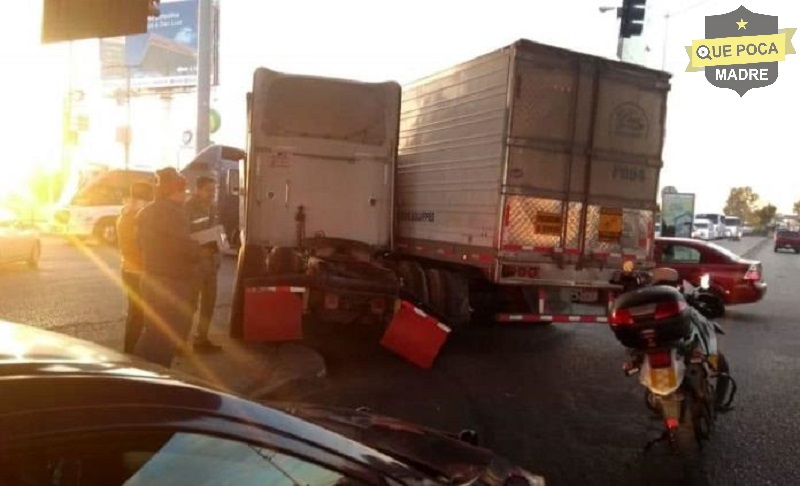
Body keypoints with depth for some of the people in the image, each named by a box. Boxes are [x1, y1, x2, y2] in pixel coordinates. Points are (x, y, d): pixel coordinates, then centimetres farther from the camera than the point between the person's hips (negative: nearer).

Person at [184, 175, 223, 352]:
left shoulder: (212, 208, 12)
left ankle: (202, 338, 24)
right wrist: (199, 250, -24)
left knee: (209, 301, 12)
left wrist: (217, 253, 8)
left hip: (210, 260, 8)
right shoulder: (187, 208, -12)